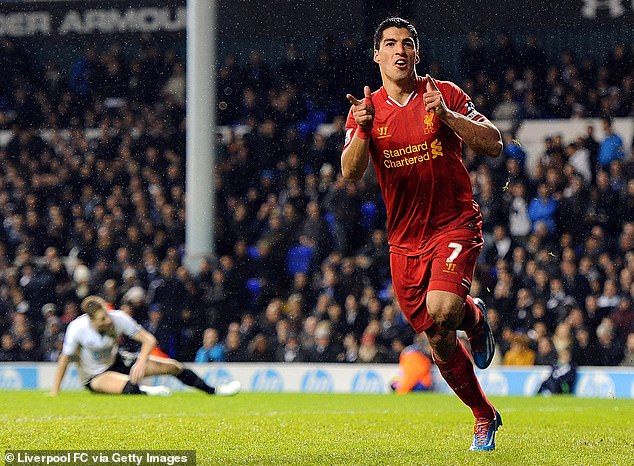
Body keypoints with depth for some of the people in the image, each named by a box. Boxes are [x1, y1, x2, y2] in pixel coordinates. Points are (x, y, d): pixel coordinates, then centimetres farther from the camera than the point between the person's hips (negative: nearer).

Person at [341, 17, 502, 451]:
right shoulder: (366, 110, 4)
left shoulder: (445, 95, -2)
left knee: (442, 310, -29)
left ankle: (474, 315, 6)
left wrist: (446, 116, -21)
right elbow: (351, 172, -8)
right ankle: (485, 416, 23)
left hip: (455, 224, -3)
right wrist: (363, 131, -27)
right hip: (405, 238, 3)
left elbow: (494, 144, -8)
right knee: (440, 343, 5)